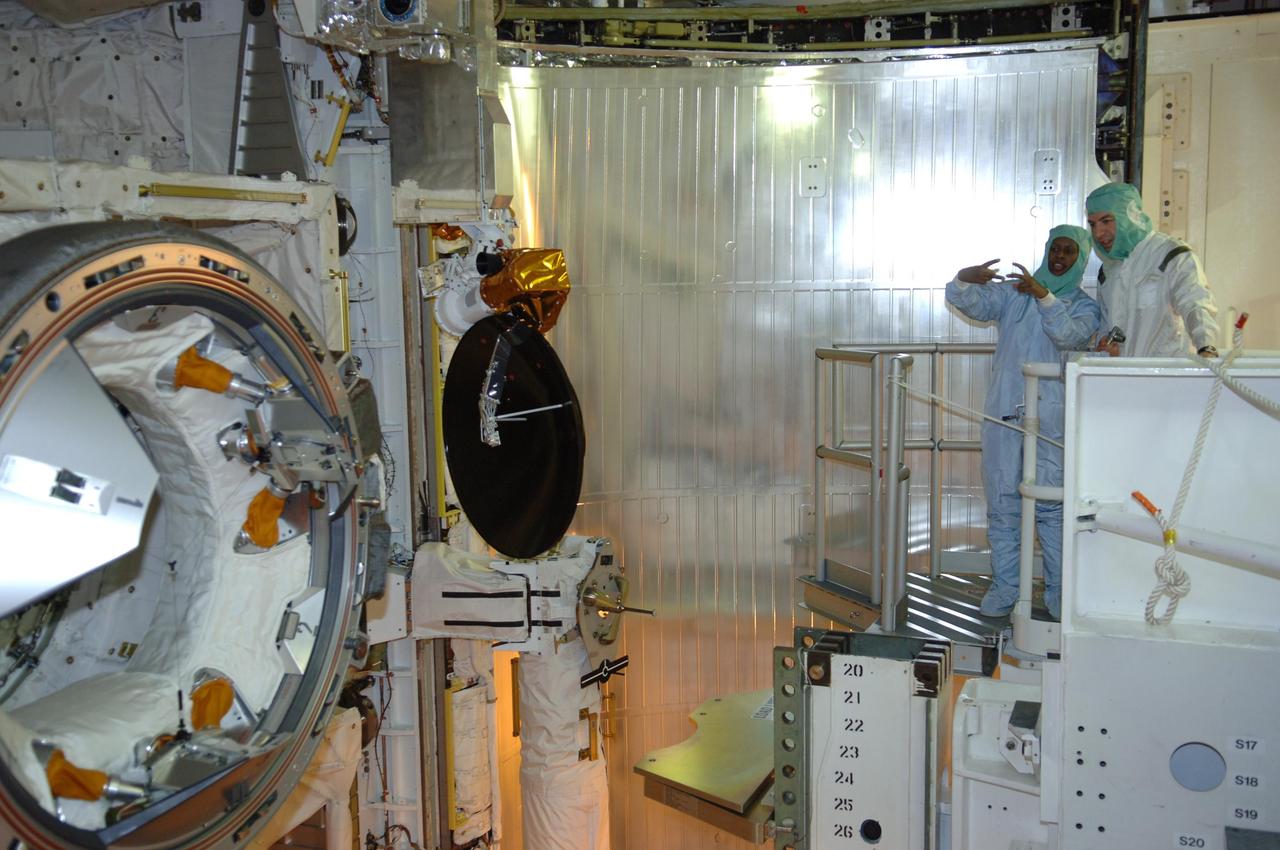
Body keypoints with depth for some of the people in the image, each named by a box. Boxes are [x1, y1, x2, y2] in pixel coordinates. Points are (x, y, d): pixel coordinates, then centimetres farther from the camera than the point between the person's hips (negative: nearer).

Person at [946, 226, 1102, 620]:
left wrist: (1043, 295, -23)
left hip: (1051, 417, -1)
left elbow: (1070, 336, -13)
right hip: (1003, 410, 2)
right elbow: (969, 303, -2)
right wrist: (963, 279, -24)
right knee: (1002, 502, 4)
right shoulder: (1013, 293, 12)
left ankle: (1059, 591, 8)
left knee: (1052, 503, -2)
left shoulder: (1084, 306, 8)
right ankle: (1004, 587, 13)